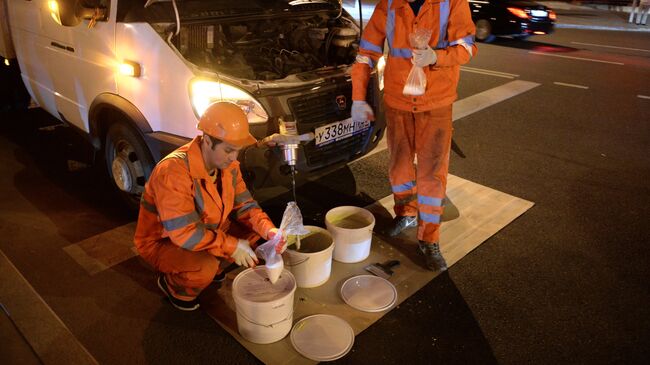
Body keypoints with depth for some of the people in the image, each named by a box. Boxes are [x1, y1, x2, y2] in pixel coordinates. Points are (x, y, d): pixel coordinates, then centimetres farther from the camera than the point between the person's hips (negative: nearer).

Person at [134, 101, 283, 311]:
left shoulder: (228, 165, -10)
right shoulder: (173, 170, -33)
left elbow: (244, 205, -3)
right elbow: (184, 233, -35)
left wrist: (268, 230, -22)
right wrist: (231, 246, -31)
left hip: (206, 230, 7)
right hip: (162, 241, -7)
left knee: (253, 230, -7)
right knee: (204, 268, -34)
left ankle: (213, 268, 11)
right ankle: (171, 284, 1)